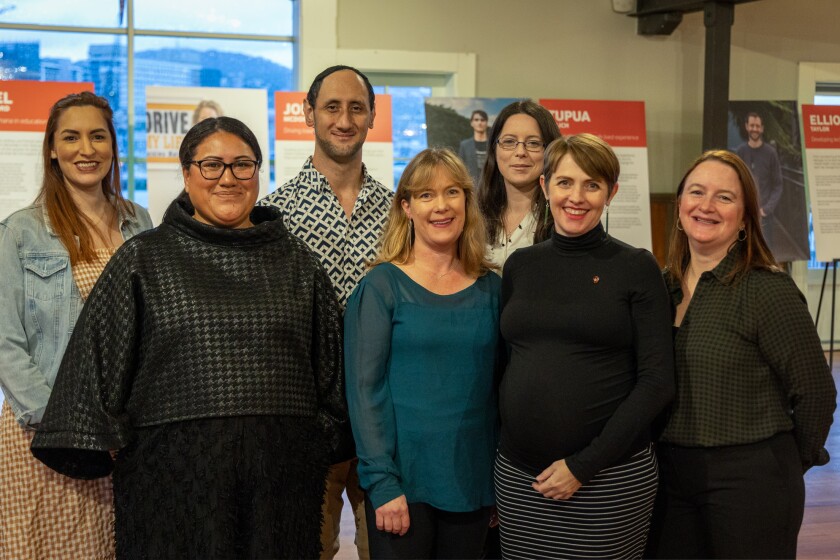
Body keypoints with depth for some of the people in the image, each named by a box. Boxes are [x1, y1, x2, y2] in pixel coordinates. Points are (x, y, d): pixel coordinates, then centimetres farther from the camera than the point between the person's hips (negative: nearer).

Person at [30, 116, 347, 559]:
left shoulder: (295, 261, 10)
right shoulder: (143, 260, 4)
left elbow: (330, 358, 15)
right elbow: (101, 358, 4)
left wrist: (321, 435, 13)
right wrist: (109, 439, 1)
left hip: (281, 477, 2)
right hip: (177, 474, -2)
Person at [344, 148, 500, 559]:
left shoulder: (490, 288, 6)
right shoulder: (382, 285, -5)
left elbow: (498, 385, 11)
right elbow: (364, 387, -9)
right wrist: (382, 484, -14)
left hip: (473, 481, 4)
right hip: (403, 481, -4)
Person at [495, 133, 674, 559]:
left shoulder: (636, 268, -3)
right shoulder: (520, 266, 8)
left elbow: (657, 381, -8)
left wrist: (584, 465, -12)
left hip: (610, 477, -3)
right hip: (517, 473, 4)